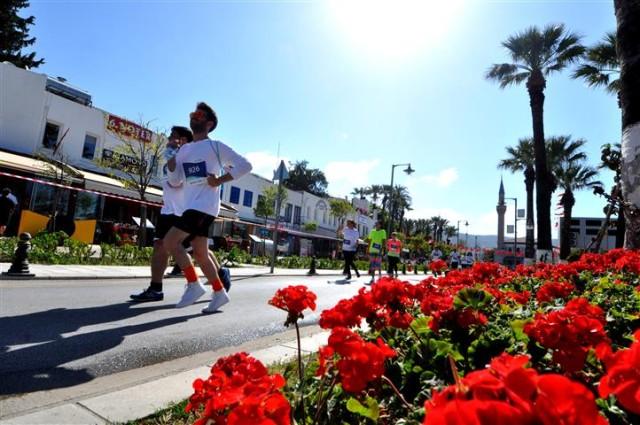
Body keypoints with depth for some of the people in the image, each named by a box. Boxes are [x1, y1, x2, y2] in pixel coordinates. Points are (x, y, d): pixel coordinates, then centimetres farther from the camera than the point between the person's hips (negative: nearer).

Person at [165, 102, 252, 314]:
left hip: (204, 206, -8)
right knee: (200, 253, 9)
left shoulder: (216, 146, -3)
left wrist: (219, 180, -14)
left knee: (170, 240, -16)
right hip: (190, 206, 8)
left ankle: (193, 285, -4)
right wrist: (172, 166, -2)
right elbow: (176, 182, 18)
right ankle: (219, 293, 20)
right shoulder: (184, 149, 18)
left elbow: (244, 165, -10)